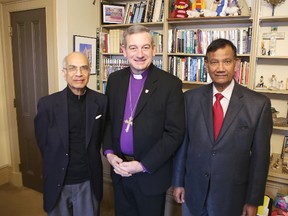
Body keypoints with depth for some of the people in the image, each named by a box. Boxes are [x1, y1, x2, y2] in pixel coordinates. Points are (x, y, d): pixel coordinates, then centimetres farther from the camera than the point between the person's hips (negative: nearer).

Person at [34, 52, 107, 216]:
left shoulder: (101, 101, -8)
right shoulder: (47, 104, -11)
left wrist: (88, 160, 7)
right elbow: (43, 144, -1)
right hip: (58, 182, 0)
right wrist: (58, 165, 6)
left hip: (89, 182, 1)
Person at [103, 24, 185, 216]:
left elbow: (175, 133, -14)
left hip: (151, 173, -3)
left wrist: (143, 165, -16)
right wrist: (109, 153, -6)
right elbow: (108, 119, 8)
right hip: (119, 170, 4)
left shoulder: (170, 84, -13)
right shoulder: (114, 79, 2)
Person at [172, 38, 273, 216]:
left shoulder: (259, 104, -10)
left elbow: (260, 156, -6)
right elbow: (182, 142, -1)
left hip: (232, 197, -1)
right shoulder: (191, 98, -5)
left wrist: (253, 201, -2)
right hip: (193, 191, 2)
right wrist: (178, 182, 4)